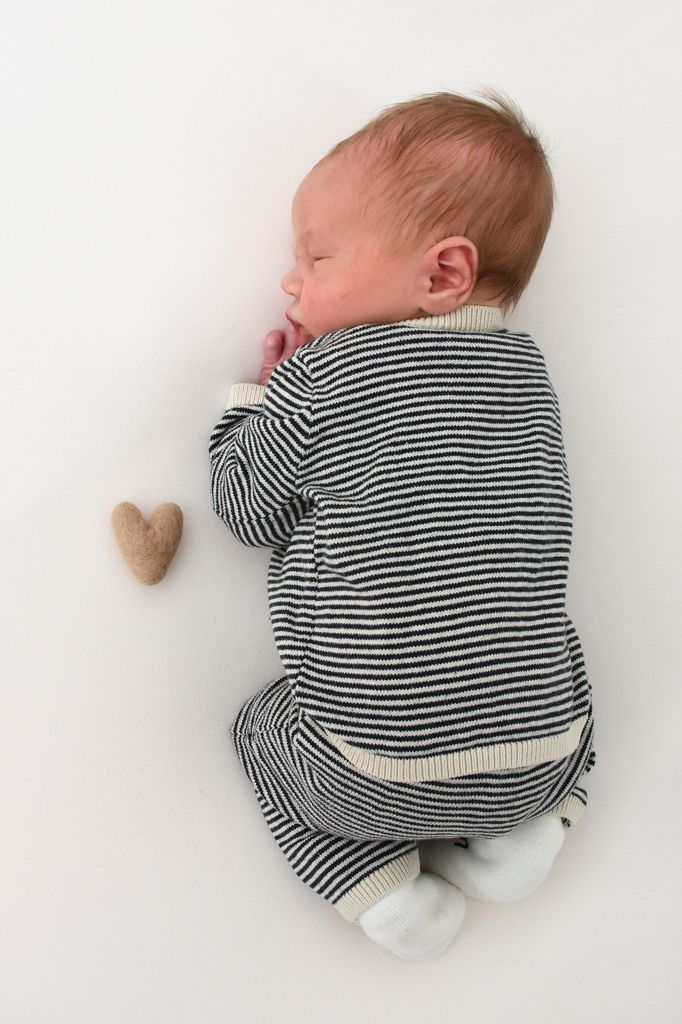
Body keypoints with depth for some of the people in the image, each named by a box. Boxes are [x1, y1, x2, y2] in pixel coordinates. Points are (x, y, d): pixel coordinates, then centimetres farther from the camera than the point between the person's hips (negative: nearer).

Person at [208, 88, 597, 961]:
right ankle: (518, 828, 15)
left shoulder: (316, 377, -11)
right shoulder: (524, 369, 7)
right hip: (538, 753, 5)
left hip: (372, 775, -4)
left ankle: (382, 885, 11)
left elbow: (250, 509, -1)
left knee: (263, 729, 26)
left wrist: (254, 393, 14)